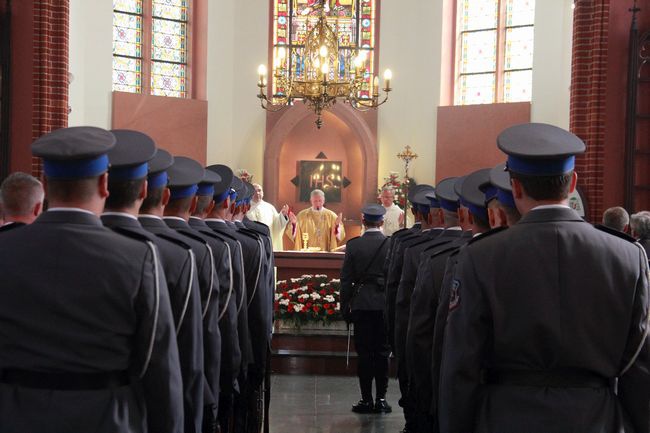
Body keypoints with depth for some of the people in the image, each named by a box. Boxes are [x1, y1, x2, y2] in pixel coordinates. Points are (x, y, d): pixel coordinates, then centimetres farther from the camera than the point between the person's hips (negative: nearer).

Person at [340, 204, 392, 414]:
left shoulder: (353, 245, -3)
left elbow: (346, 280, -1)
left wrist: (345, 307, 7)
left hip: (361, 304, 0)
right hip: (385, 304, 0)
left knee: (364, 352, 5)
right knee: (382, 352, 7)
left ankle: (366, 399, 7)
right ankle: (381, 399, 9)